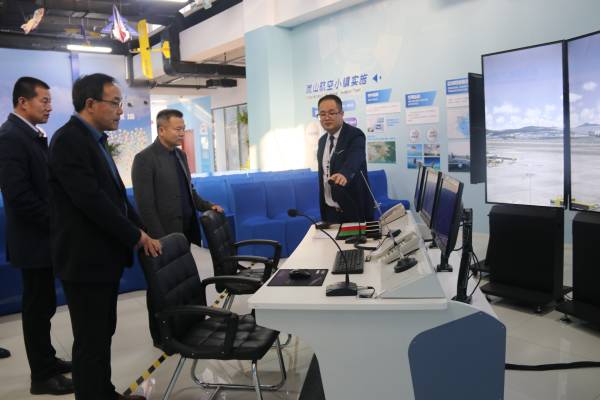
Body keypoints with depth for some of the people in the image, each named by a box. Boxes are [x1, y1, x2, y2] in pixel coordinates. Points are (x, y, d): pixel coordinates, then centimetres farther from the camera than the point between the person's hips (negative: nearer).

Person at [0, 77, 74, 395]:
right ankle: (42, 376, 16)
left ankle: (47, 361, 32)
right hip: (34, 239, -9)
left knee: (42, 305, 18)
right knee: (38, 306, 2)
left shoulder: (32, 135, 12)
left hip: (44, 236, 9)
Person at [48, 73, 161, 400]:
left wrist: (142, 233, 4)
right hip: (85, 259, -9)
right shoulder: (68, 140, -16)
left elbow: (116, 195, 13)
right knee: (91, 340, 3)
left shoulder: (95, 140, 13)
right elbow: (92, 200, -23)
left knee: (103, 333, 19)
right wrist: (136, 236, -14)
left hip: (104, 256, 9)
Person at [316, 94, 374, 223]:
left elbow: (354, 159, -34)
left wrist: (344, 174, -56)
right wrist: (322, 210, 14)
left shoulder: (355, 135, -13)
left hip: (354, 210, -6)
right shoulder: (322, 140, 8)